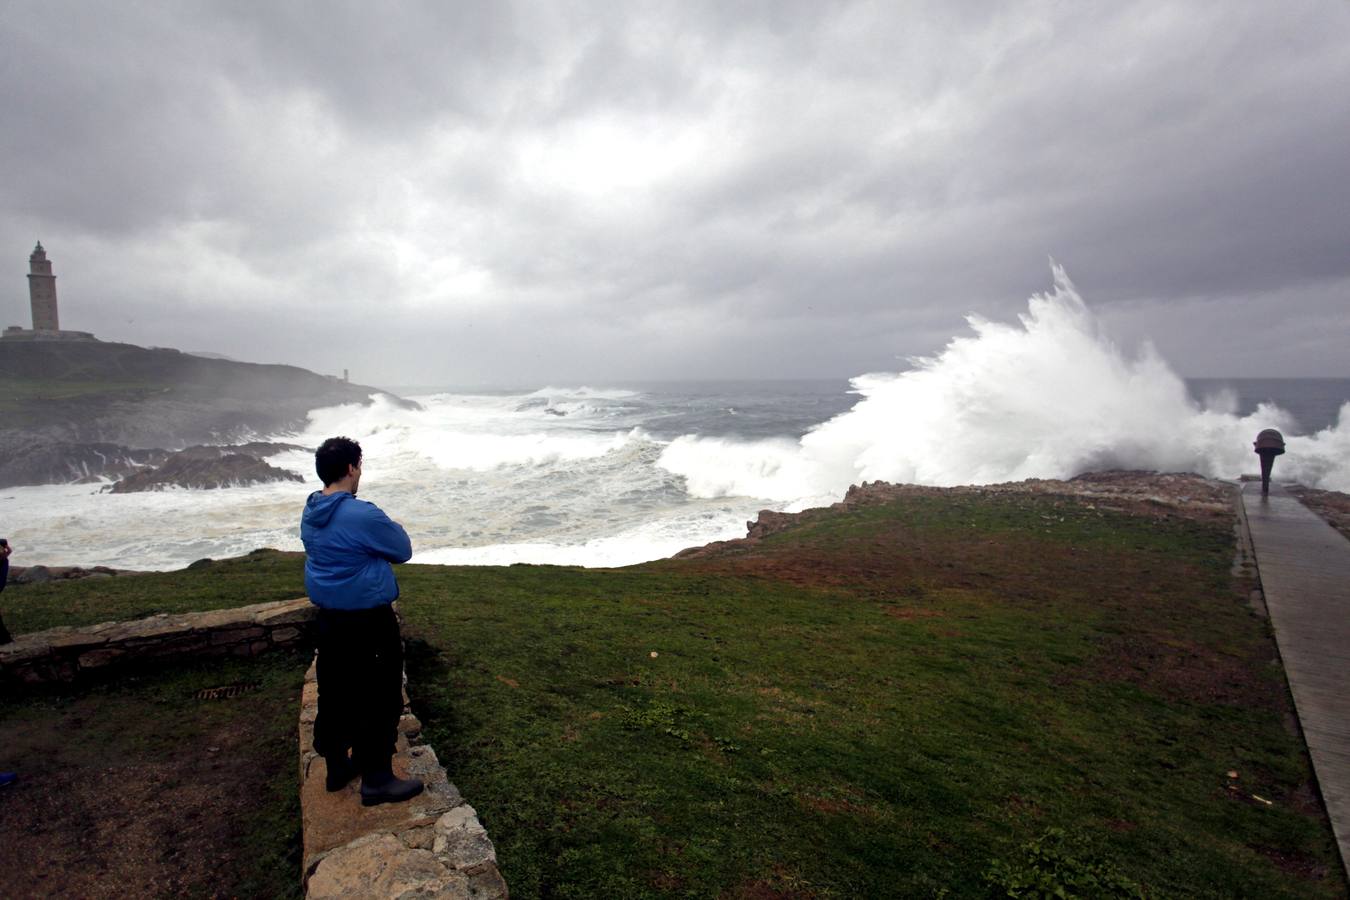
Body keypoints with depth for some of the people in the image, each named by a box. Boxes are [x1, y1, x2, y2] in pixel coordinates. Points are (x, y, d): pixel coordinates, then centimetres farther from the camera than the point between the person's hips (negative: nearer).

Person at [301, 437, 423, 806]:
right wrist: (392, 527, 7)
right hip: (368, 621, -9)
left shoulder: (311, 513, 4)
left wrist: (380, 528, 9)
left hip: (329, 617, 9)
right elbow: (402, 550, -11)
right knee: (381, 698, 3)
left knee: (334, 694, 19)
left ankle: (336, 767, 34)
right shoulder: (363, 516, -23)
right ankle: (377, 779, 12)